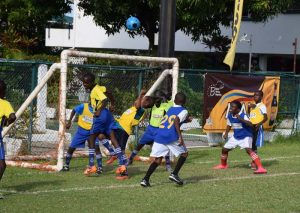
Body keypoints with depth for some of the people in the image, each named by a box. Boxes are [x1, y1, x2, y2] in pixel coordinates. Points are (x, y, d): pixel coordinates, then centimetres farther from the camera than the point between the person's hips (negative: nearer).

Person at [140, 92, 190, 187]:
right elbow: (176, 120, -14)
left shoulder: (170, 109, 24)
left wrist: (186, 120, 52)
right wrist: (180, 136, -18)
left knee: (157, 159, 7)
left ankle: (145, 179, -9)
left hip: (159, 136, 5)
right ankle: (174, 174, 2)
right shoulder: (183, 111, 5)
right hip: (171, 137, -5)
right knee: (184, 153, 15)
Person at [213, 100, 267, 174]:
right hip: (236, 137, 8)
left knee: (248, 149, -31)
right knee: (224, 149, 12)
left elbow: (250, 124, -38)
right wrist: (226, 133, 5)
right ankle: (223, 165, 42)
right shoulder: (230, 116, -3)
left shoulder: (243, 116, -24)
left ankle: (260, 168, -33)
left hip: (246, 136, -8)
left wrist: (241, 119, -49)